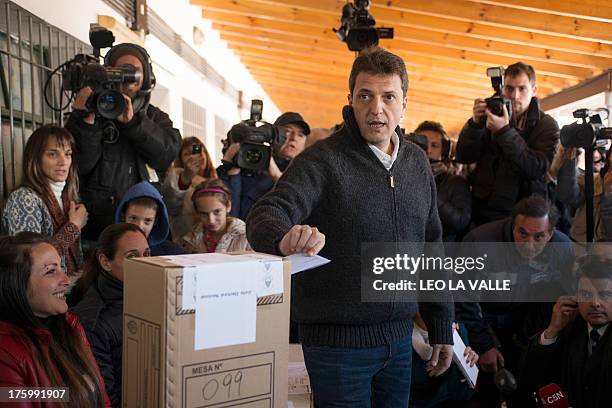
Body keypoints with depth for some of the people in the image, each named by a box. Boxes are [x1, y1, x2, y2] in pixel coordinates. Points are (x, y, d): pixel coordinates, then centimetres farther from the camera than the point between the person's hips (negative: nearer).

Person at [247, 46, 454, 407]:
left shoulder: (417, 163, 6)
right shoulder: (323, 160, -12)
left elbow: (431, 249, 12)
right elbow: (267, 216, -25)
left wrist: (442, 329, 12)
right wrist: (284, 238, -49)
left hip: (400, 336, 6)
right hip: (338, 340, -5)